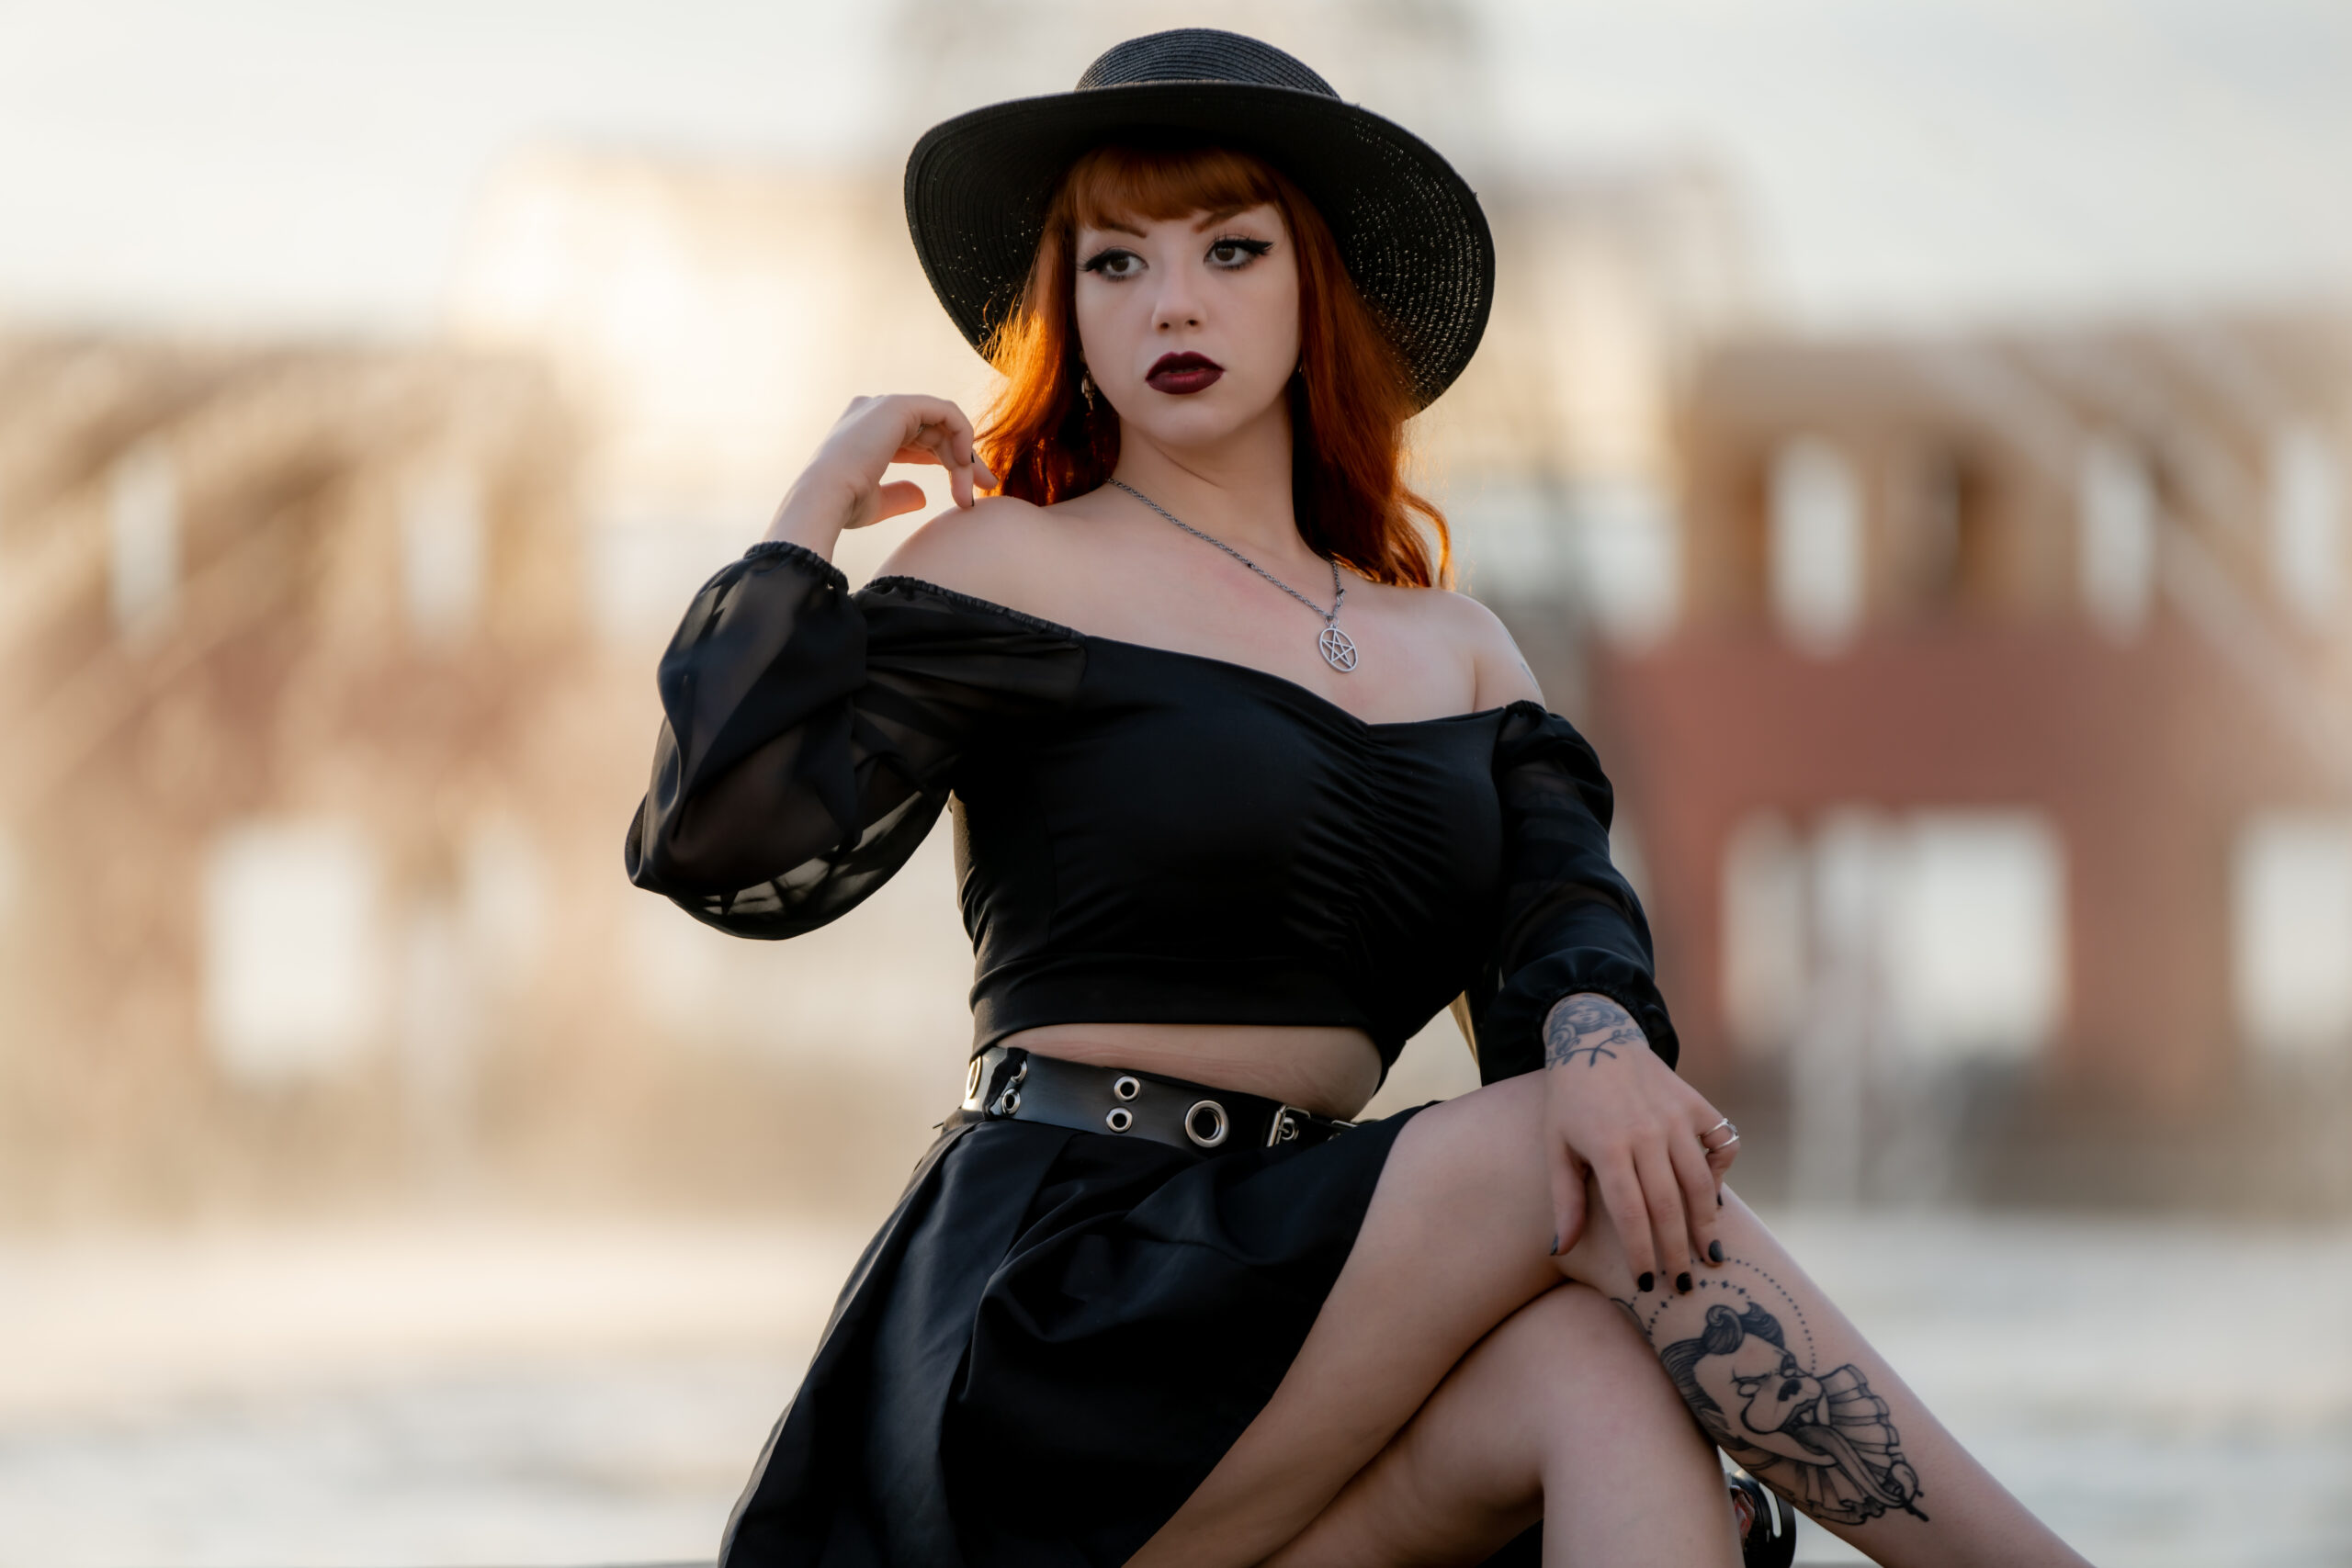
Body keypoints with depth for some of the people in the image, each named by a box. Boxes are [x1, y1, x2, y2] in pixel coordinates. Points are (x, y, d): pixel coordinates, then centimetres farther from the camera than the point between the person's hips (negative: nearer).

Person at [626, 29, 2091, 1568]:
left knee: (1613, 1380, -29)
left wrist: (1599, 1038, -22)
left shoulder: (1453, 645, 20)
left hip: (1287, 1281, 4)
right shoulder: (1016, 565, 4)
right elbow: (730, 845, -10)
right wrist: (810, 520, -3)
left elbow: (1557, 903, 1)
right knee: (1572, 1172, -23)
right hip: (1051, 1319, -4)